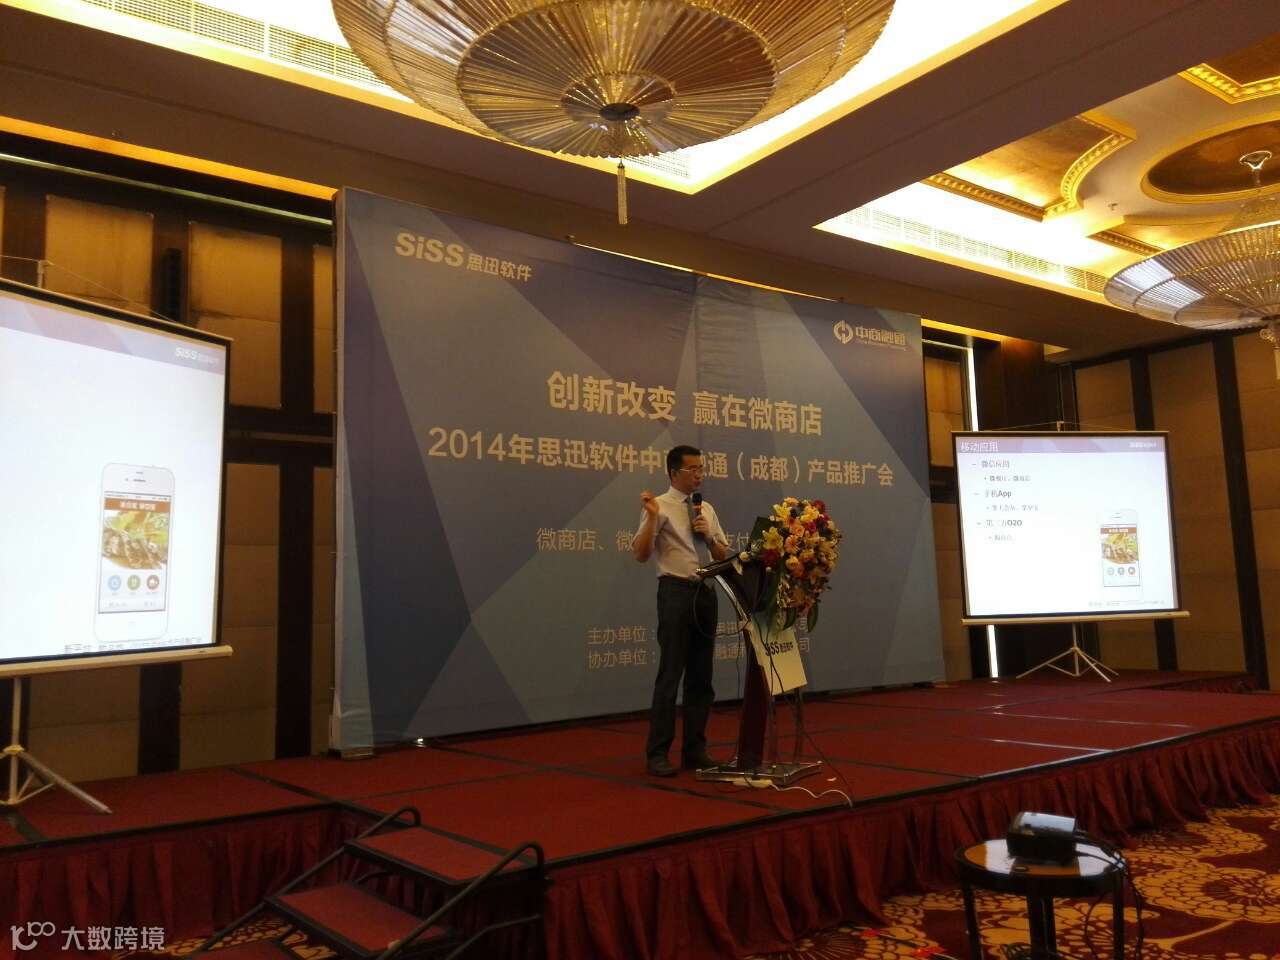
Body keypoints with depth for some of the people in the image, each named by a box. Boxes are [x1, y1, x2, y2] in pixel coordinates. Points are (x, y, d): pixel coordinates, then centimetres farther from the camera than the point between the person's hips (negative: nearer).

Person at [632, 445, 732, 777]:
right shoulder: (661, 507, -5)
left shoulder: (707, 509, 14)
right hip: (676, 591, -7)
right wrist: (651, 516, -23)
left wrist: (708, 536, -3)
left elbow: (723, 556, 15)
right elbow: (640, 554, -13)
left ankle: (695, 749, 22)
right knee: (670, 674, -5)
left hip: (706, 592, 7)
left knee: (701, 675, 12)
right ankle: (657, 753, 5)